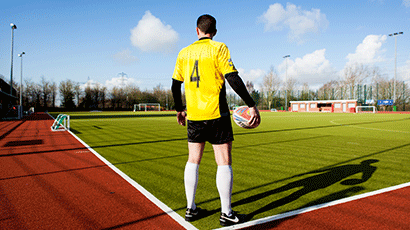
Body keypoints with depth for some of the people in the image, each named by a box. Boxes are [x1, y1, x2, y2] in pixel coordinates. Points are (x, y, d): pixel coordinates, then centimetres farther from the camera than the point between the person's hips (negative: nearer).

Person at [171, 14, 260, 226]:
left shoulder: (184, 52, 10)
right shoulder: (218, 48, -4)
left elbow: (175, 84, 13)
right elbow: (233, 78, -15)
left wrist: (179, 110, 25)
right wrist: (251, 105, -13)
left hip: (193, 115, 5)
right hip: (216, 114, -4)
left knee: (193, 161, 13)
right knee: (224, 163, 4)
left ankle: (191, 209, 22)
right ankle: (226, 213, 11)